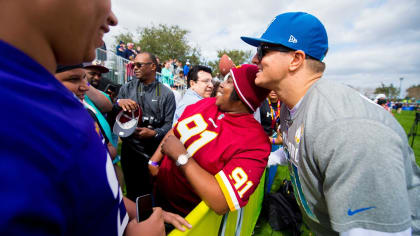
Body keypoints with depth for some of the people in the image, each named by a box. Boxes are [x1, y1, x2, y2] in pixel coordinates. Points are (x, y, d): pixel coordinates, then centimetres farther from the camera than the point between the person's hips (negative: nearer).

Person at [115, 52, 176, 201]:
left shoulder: (166, 94, -2)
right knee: (132, 192, 17)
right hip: (129, 150, 2)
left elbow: (169, 124, -8)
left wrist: (154, 133, -25)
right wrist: (118, 103, -19)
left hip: (154, 152, -2)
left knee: (152, 193, 13)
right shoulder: (126, 88, 6)